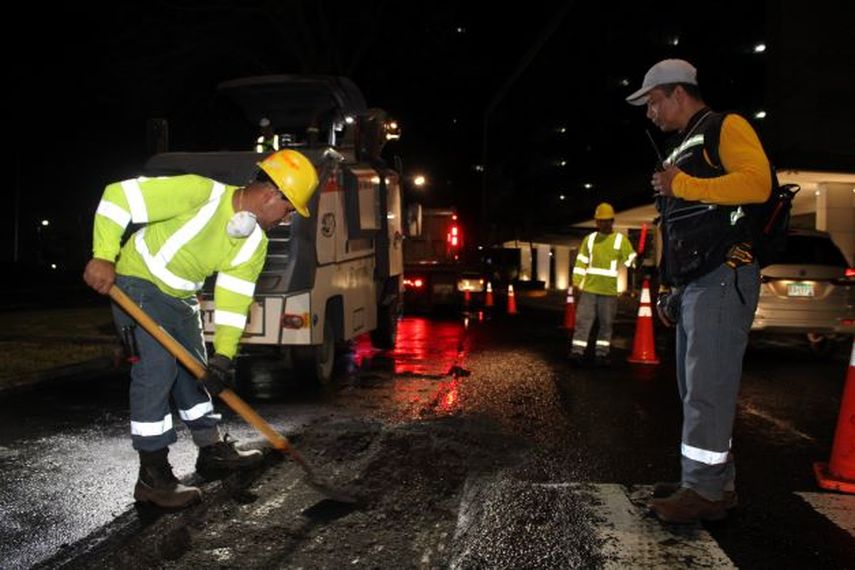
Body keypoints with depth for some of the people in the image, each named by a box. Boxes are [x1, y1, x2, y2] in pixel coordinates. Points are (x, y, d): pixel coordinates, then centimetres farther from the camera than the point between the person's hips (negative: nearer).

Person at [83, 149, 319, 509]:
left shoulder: (255, 244, -6)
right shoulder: (199, 193, -28)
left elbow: (234, 300, -7)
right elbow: (118, 197, -27)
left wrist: (223, 357, -16)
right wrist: (104, 257, -33)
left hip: (180, 298, 8)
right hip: (138, 286, -8)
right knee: (157, 370, -16)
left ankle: (213, 451, 31)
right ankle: (152, 478, -7)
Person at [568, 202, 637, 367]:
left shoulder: (621, 240, 1)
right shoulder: (589, 239, 9)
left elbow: (631, 261, -1)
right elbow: (581, 262, 10)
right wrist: (576, 282, 3)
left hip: (609, 291, -2)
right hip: (588, 288, 2)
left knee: (606, 323, 6)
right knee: (583, 320, -3)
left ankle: (602, 354, 14)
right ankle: (577, 352, -2)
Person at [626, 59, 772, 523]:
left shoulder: (725, 128, -1)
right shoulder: (681, 151, 26)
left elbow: (757, 183, -19)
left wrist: (683, 186, -15)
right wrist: (671, 291, 20)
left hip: (723, 279, -10)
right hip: (693, 284, 10)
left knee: (707, 386, -10)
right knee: (696, 386, 11)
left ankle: (705, 490, -4)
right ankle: (716, 482, 19)